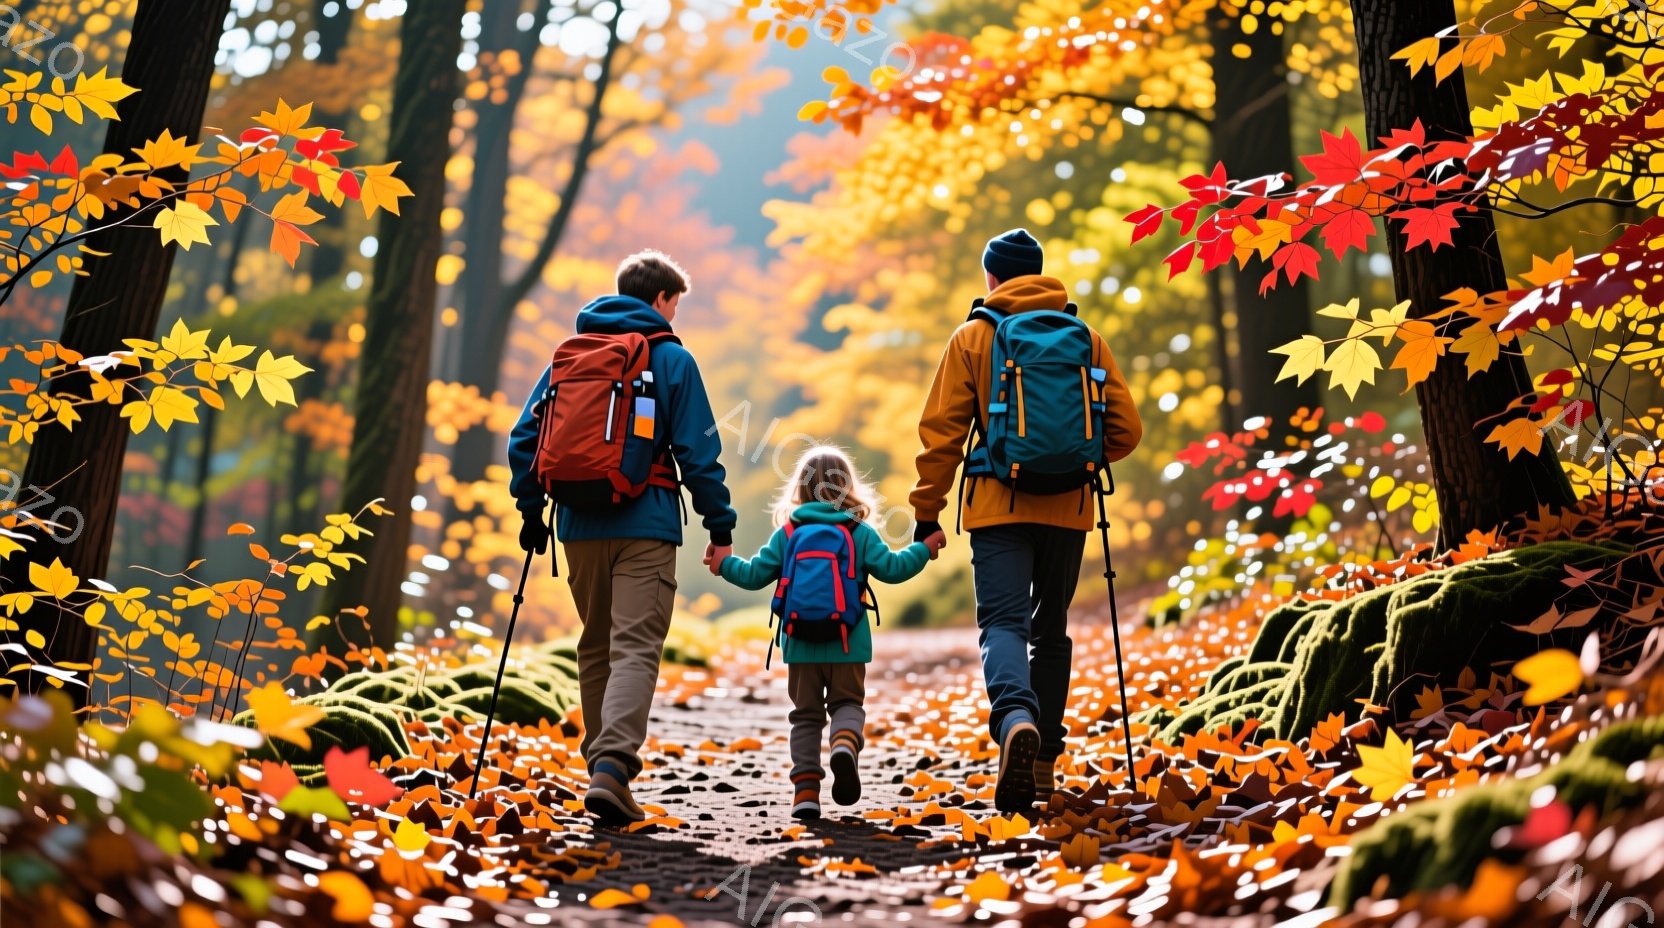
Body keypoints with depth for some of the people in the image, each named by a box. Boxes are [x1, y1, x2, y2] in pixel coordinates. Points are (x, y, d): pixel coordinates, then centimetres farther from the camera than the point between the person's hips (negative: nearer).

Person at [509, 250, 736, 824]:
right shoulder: (671, 359, 0)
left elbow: (525, 437, 10)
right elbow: (698, 452, -4)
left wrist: (531, 509, 16)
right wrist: (720, 528, 0)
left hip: (581, 525, 5)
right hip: (645, 527, -4)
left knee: (596, 649, 15)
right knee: (635, 648, -8)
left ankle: (604, 771, 19)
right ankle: (611, 766, -25)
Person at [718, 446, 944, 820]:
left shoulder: (787, 533, 5)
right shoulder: (859, 532, 1)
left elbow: (754, 575, 6)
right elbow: (891, 568, -3)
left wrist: (725, 563, 23)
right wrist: (923, 549, 10)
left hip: (801, 645, 1)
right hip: (847, 645, -1)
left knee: (805, 715, 12)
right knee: (847, 703, 12)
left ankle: (805, 788, 5)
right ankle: (845, 744, -21)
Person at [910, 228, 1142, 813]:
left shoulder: (973, 337, 2)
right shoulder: (1087, 338, 9)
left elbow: (941, 432, -2)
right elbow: (1125, 429, 6)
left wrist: (927, 511, 4)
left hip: (1000, 507, -3)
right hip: (1068, 509, 3)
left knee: (1004, 623, -6)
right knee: (1051, 631, 15)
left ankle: (1016, 718, -36)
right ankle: (1043, 762, 19)